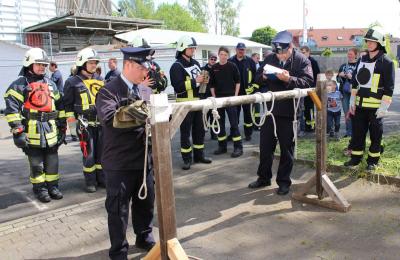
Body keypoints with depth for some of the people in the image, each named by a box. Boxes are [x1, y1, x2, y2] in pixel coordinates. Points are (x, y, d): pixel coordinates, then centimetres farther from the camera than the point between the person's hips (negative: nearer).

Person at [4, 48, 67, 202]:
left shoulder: (51, 84, 15)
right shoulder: (20, 84, -3)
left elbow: (60, 106, 18)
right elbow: (12, 109, -11)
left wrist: (62, 128, 14)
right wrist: (17, 131, -17)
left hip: (51, 131, 5)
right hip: (32, 132, -5)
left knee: (52, 161, 11)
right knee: (36, 163, 5)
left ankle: (52, 186, 25)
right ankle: (40, 189, 19)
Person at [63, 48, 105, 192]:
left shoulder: (100, 80, 13)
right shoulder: (73, 82, -2)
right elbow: (68, 104, 0)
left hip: (101, 122, 4)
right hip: (85, 124, -4)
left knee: (102, 152, 9)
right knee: (88, 154, 0)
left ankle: (102, 179, 21)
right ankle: (90, 182, 12)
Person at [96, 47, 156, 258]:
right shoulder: (109, 91, -13)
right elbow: (109, 118, -30)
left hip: (143, 159, 7)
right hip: (120, 163, -7)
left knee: (146, 202, 21)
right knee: (118, 209, 8)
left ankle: (144, 237, 43)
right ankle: (118, 251, 26)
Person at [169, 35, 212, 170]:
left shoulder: (196, 63, 13)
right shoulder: (177, 66, -10)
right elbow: (178, 86, -22)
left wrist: (204, 81, 3)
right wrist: (195, 81, -21)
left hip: (197, 101, 7)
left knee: (199, 129, 13)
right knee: (185, 131, 0)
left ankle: (199, 155, 25)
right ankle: (187, 158, 9)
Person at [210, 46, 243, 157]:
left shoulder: (232, 66, -1)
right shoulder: (214, 68, 6)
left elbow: (237, 81, 2)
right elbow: (212, 84, 11)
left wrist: (236, 95, -5)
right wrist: (214, 97, 4)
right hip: (218, 98, 4)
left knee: (234, 123, -5)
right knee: (220, 123, 9)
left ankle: (238, 147, -2)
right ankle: (222, 146, 19)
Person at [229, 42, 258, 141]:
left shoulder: (250, 61, 1)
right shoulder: (230, 61, 2)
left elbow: (255, 75, 1)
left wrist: (255, 87, -5)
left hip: (247, 91, -1)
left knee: (248, 113, 7)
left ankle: (248, 133, 16)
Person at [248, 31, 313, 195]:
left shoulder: (302, 60, -6)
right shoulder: (269, 59, 7)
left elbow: (308, 82, -17)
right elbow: (257, 79, 10)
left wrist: (289, 79, -30)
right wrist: (263, 76, -13)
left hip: (289, 111, -4)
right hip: (270, 108, 4)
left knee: (286, 148, 7)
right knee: (265, 145, 11)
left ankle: (284, 181, 20)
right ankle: (264, 177, 27)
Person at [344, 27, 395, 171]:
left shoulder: (386, 62, -7)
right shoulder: (362, 60, 11)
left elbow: (389, 87, -9)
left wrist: (384, 107, -14)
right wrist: (352, 101, 9)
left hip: (376, 106, -5)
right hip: (360, 105, 5)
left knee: (375, 134, 7)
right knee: (358, 132, 10)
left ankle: (373, 160, 19)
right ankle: (356, 158, 21)